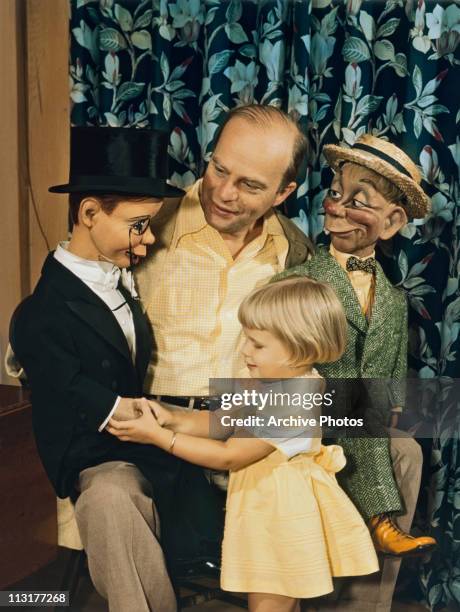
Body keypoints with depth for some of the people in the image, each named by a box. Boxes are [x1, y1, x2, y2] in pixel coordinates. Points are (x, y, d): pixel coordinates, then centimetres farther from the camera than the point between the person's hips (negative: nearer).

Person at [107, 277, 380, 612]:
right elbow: (219, 422, 3)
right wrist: (172, 418, -15)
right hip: (274, 504, 10)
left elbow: (229, 457, -27)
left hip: (279, 512, -9)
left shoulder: (289, 402, -30)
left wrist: (158, 436, -25)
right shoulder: (274, 383, 1)